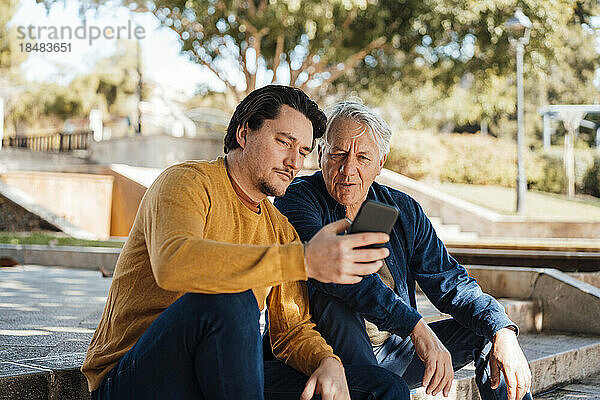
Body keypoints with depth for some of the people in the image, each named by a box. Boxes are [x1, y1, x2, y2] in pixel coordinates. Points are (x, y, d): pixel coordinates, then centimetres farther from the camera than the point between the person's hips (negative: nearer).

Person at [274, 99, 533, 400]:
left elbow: (449, 282, 3)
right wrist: (416, 328, -38)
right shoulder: (297, 199, -11)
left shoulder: (404, 211, 7)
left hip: (395, 350, 5)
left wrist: (503, 331, -17)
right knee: (335, 299, -34)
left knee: (492, 331, -2)